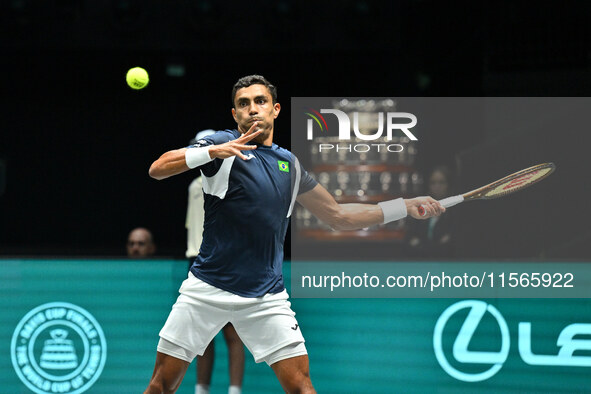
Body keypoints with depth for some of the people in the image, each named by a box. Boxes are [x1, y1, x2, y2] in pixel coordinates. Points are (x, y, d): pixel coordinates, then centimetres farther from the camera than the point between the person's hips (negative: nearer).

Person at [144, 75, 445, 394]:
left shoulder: (289, 164, 13)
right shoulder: (224, 144, -2)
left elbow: (337, 216, 22)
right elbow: (157, 170, -14)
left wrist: (405, 207, 18)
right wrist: (213, 151, -29)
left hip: (266, 296, 3)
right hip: (207, 288, -3)